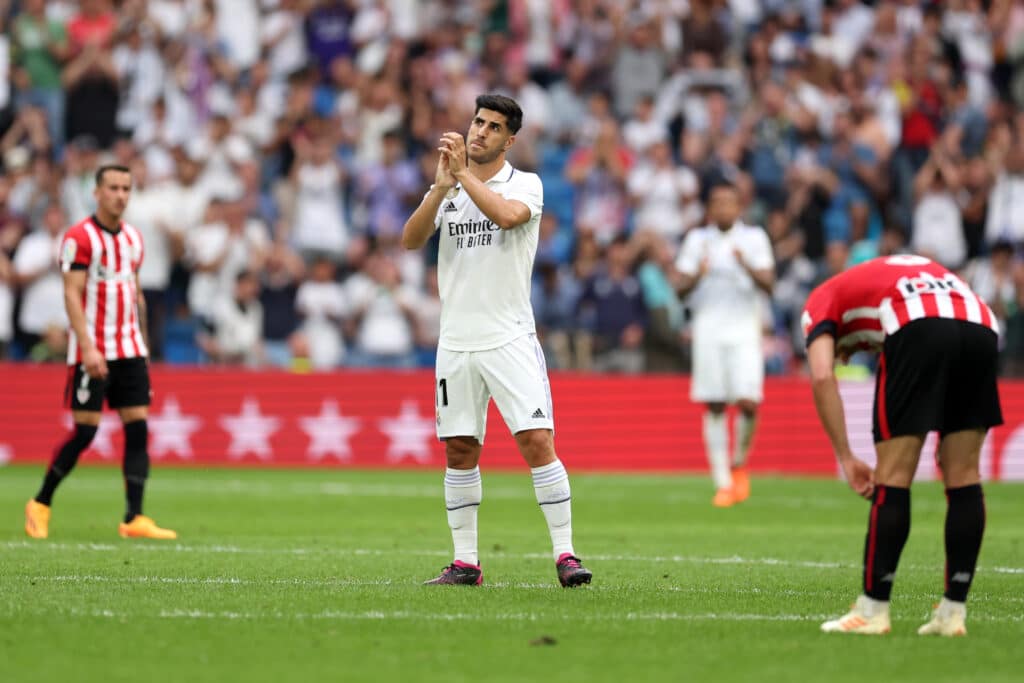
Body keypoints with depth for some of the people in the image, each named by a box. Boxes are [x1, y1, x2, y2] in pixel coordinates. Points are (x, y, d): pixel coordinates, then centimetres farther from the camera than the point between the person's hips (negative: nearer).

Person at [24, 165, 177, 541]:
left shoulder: (133, 238, 12)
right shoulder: (79, 237, -9)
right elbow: (72, 295, -14)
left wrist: (142, 347, 19)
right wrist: (87, 347, -23)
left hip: (129, 351, 6)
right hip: (92, 351, -6)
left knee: (138, 429, -3)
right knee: (84, 432, -6)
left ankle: (134, 518, -5)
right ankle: (40, 504, 13)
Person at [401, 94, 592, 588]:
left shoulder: (525, 185, 0)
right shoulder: (446, 188, 10)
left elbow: (506, 214, -23)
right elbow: (411, 240, -5)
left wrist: (463, 174, -18)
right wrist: (441, 187, -18)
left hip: (510, 339, -4)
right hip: (456, 340, 4)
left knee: (537, 441, -13)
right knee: (460, 451, 5)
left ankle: (565, 553, -9)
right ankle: (465, 562, 12)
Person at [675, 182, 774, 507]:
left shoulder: (754, 238, 6)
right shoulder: (697, 239, 10)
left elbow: (768, 285, -2)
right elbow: (681, 288, 6)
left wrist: (747, 266, -20)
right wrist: (698, 275, -14)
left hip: (745, 330, -1)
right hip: (708, 330, 1)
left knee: (748, 402, -14)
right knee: (714, 407, -3)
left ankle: (740, 464, 12)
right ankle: (723, 483, 2)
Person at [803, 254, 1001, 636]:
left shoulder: (822, 300, 27)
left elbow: (822, 376, 6)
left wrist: (846, 458, 6)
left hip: (917, 329, -5)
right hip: (981, 327, 5)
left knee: (893, 478, 3)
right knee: (964, 477, 12)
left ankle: (872, 611, 6)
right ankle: (953, 612, 12)